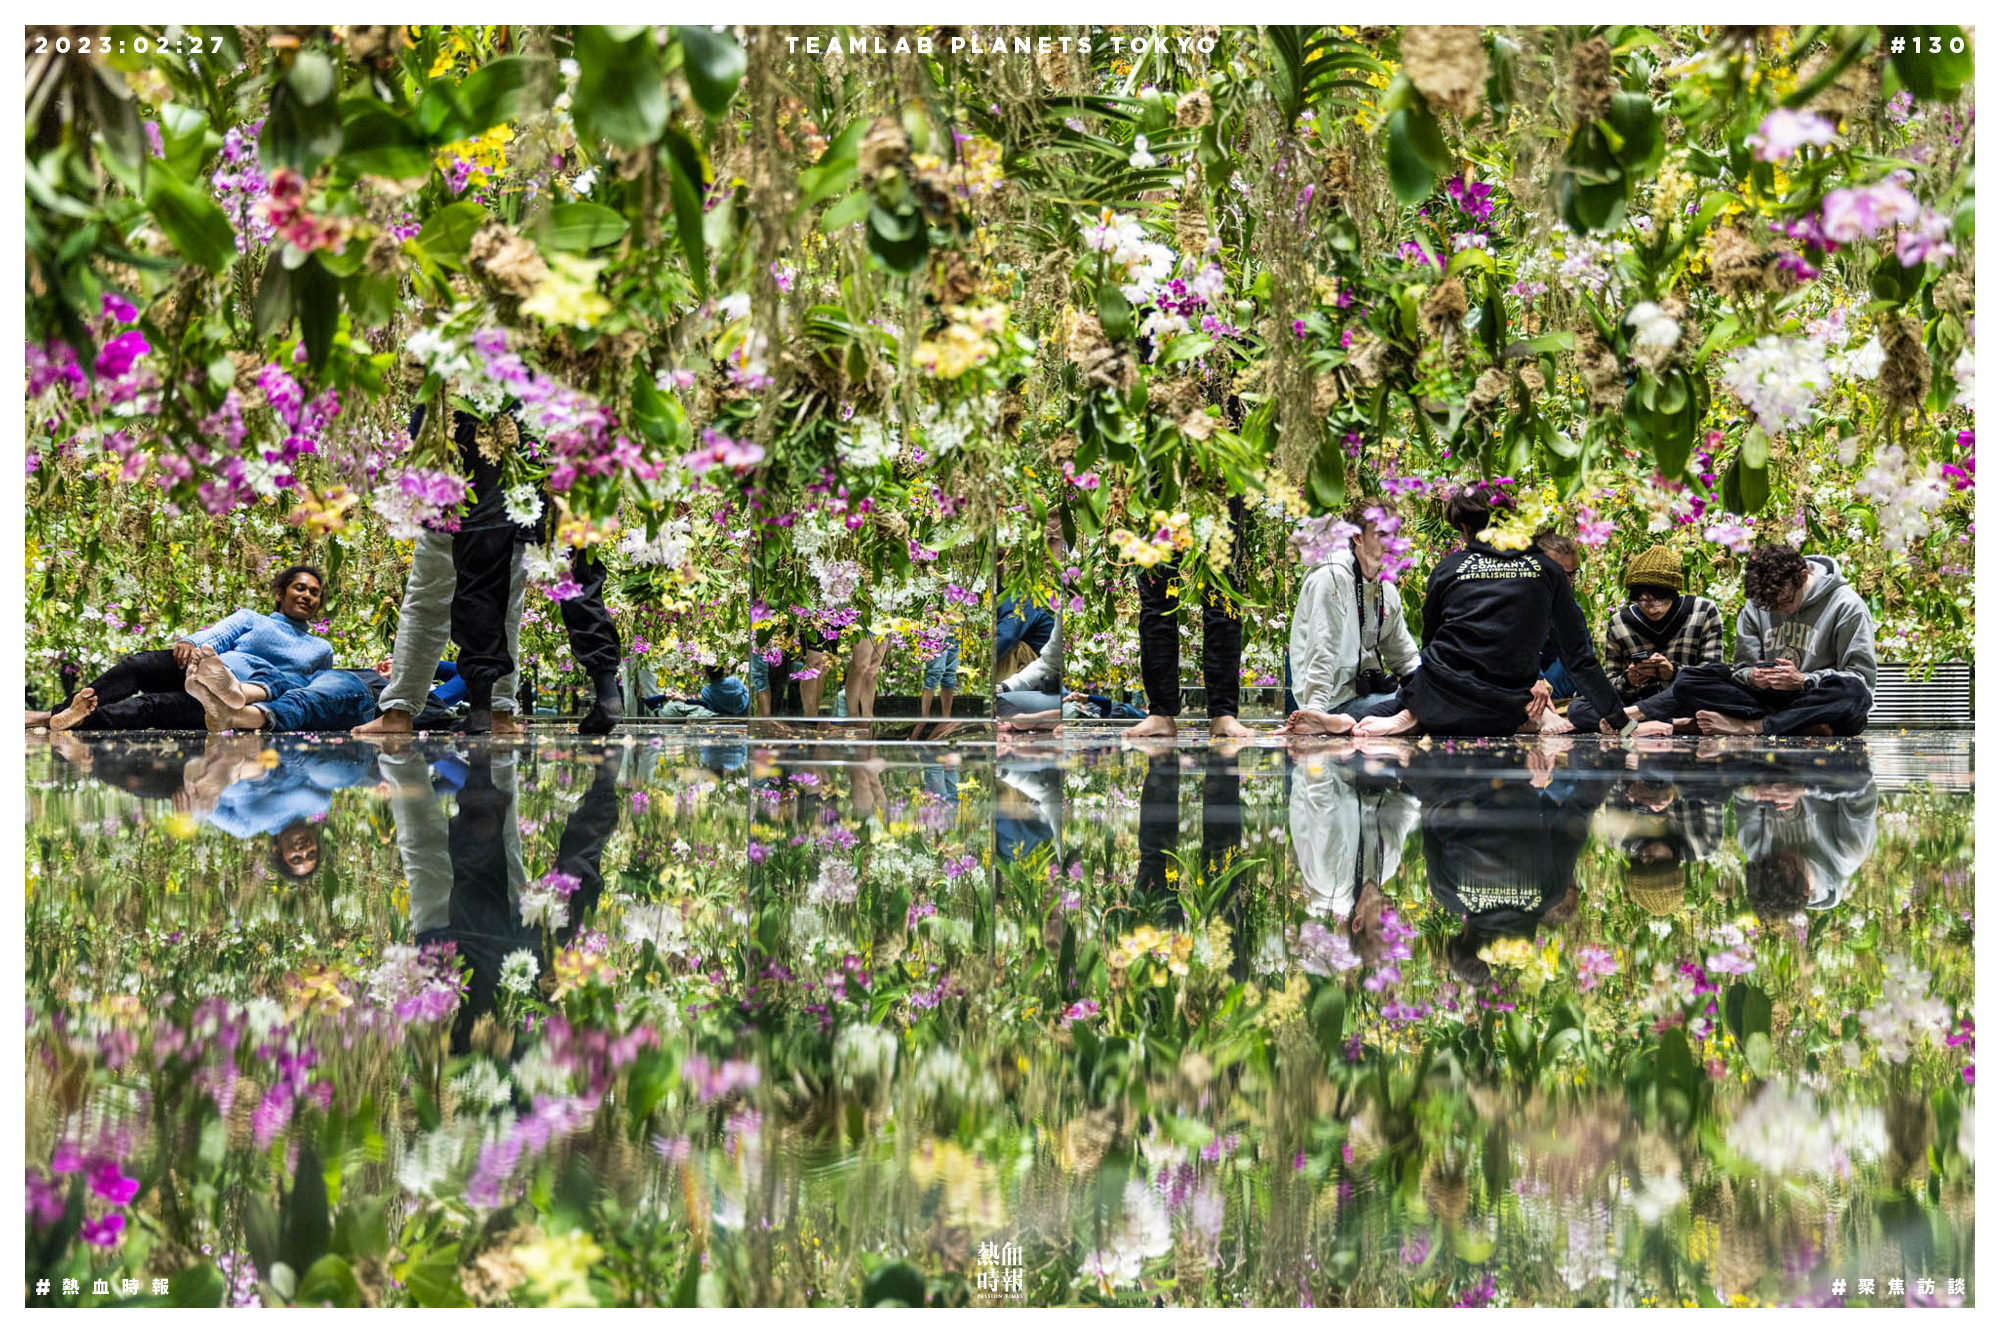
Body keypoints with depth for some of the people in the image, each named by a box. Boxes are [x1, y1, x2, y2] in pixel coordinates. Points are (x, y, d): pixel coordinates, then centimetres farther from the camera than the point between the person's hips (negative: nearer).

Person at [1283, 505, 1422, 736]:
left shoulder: (1388, 590, 17)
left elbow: (1404, 656, 22)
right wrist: (1315, 711, -27)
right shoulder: (1332, 578, -9)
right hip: (1340, 697, -9)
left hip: (1368, 688, 9)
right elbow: (1321, 653, -18)